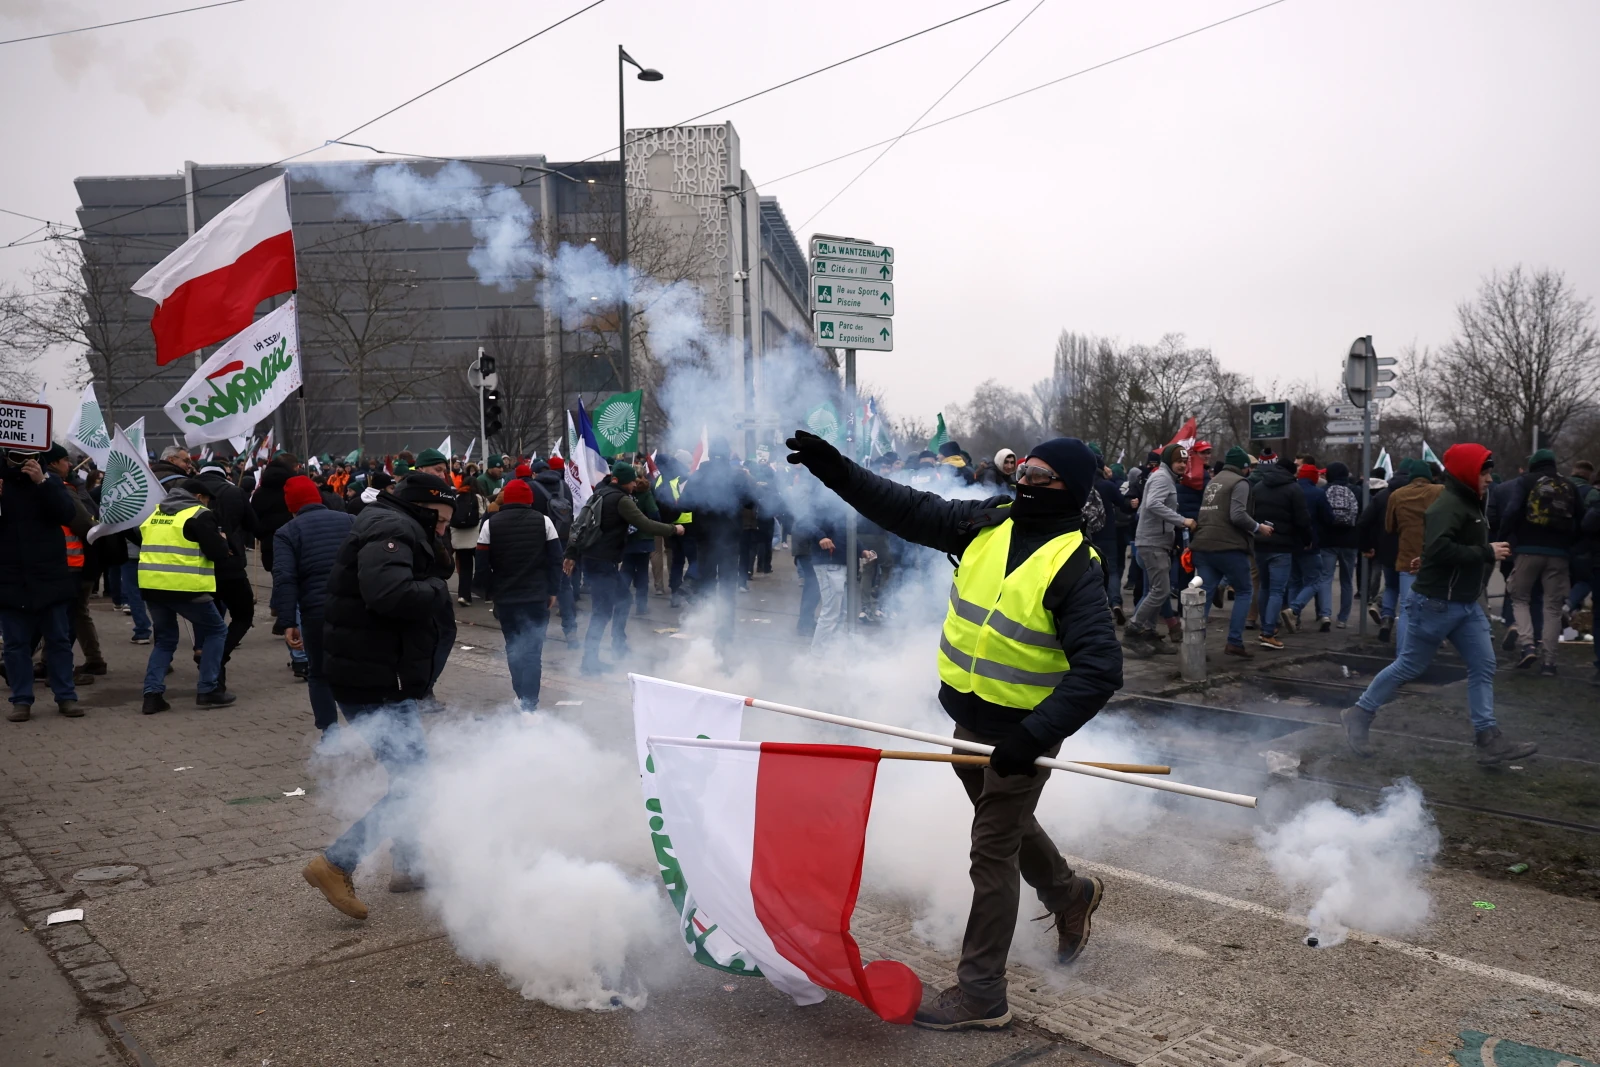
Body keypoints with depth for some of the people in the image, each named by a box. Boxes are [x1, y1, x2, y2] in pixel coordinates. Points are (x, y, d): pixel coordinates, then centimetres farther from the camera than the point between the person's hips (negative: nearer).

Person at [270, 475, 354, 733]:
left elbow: (284, 579, -8)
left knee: (319, 674, 14)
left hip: (317, 613, -2)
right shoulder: (350, 521, 14)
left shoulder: (287, 532, 4)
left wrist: (288, 622, -9)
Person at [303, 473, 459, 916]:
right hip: (377, 686, -11)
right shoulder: (391, 530, -16)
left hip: (385, 682, 11)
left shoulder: (401, 532, 18)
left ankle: (409, 864, 33)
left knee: (410, 772, 22)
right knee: (413, 783, -9)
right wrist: (436, 591, -18)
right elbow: (388, 593, -32)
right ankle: (336, 864, -5)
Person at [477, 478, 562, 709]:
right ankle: (529, 701, -7)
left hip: (505, 597, 1)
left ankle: (523, 696, 19)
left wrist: (494, 590, 9)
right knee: (533, 648, 0)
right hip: (537, 596, -1)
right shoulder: (543, 521, 0)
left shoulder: (490, 524, 0)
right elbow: (555, 560, -2)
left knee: (514, 647, 15)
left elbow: (483, 564, -1)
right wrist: (552, 591, 4)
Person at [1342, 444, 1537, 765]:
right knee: (1408, 667, 1)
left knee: (1484, 666, 4)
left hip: (1467, 604, 9)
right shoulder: (1447, 505, -18)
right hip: (1435, 603, -9)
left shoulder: (1470, 505, 13)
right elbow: (1438, 548, -31)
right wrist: (1486, 553, -24)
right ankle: (1359, 715, 15)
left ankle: (1488, 739, 6)